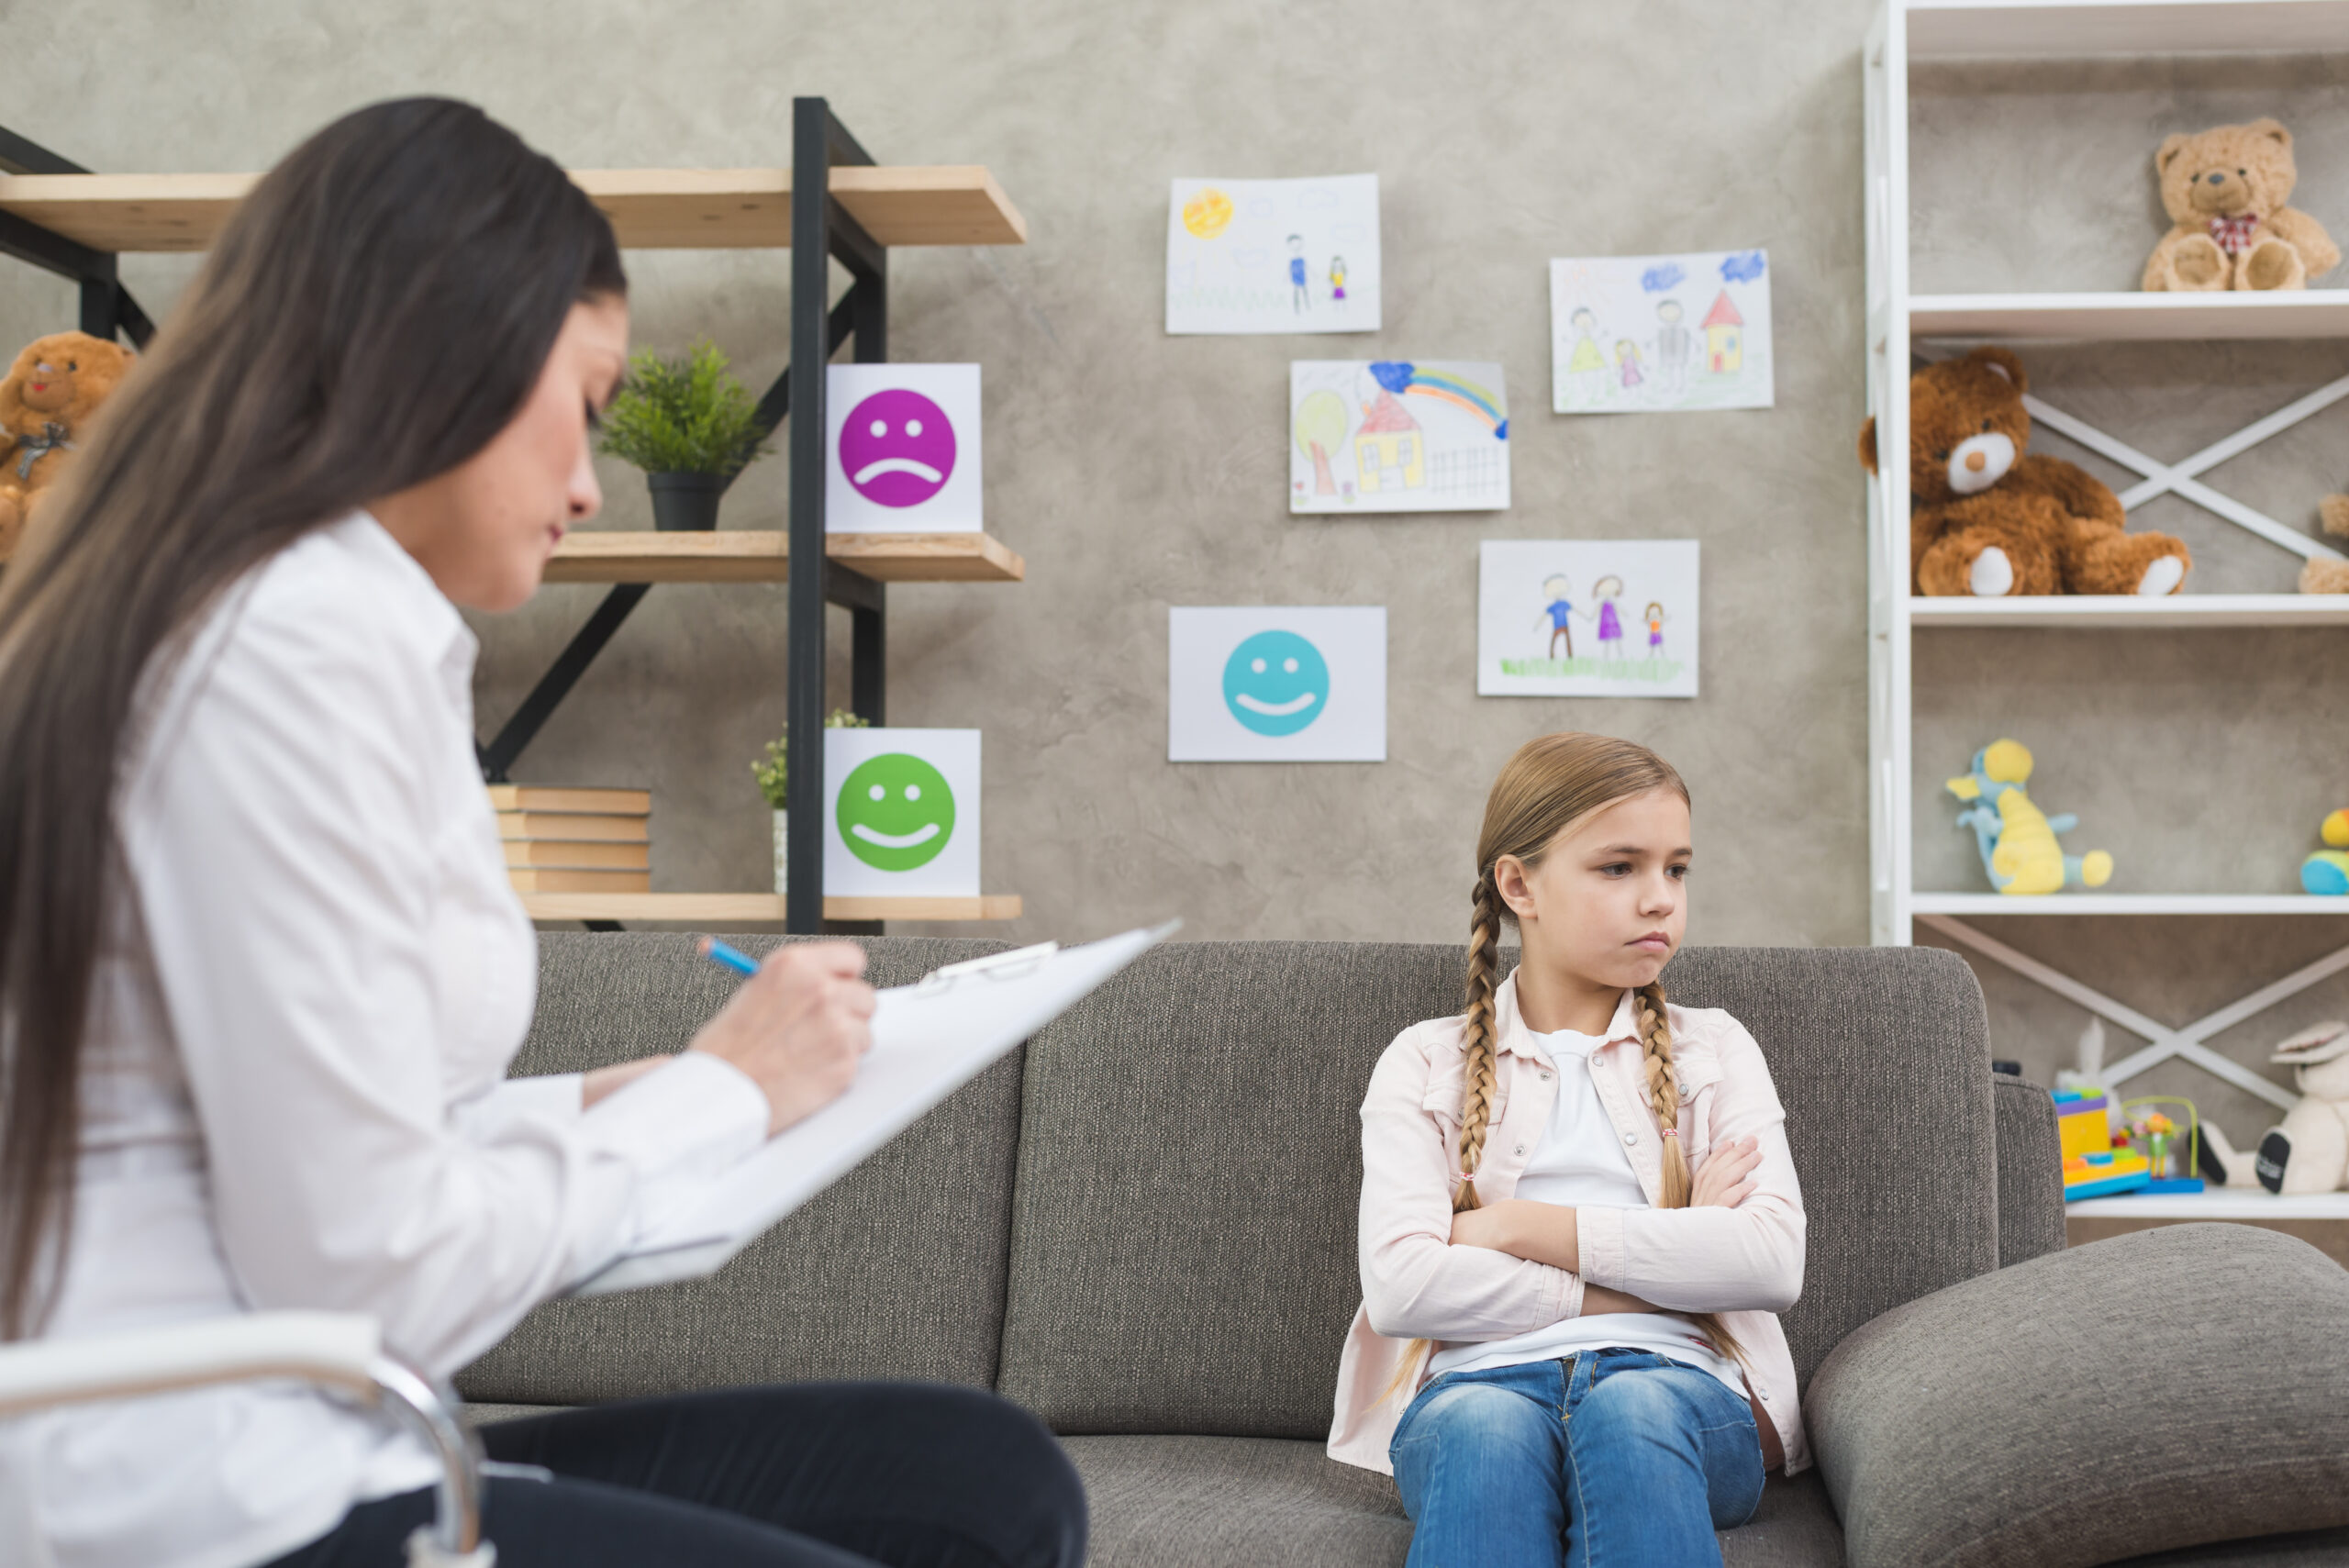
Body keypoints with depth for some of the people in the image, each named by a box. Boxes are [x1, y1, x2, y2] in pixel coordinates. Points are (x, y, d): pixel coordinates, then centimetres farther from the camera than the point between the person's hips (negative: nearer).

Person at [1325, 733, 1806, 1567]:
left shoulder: (1714, 1049, 19)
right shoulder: (1425, 1062, 15)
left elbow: (1771, 1261, 0)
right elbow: (1400, 1285, -3)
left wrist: (1521, 1225, -3)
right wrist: (1656, 1260, -3)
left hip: (1677, 1380, 1)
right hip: (1479, 1379, 0)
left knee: (1633, 1409, -37)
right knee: (1484, 1427, -38)